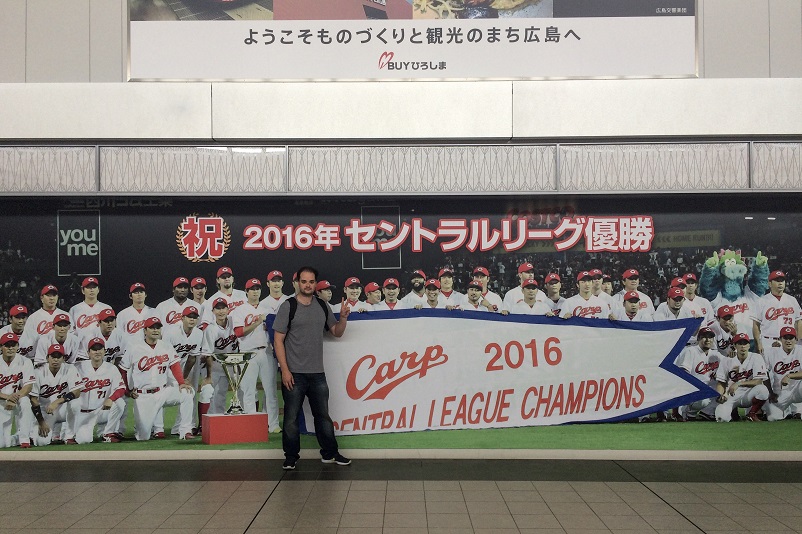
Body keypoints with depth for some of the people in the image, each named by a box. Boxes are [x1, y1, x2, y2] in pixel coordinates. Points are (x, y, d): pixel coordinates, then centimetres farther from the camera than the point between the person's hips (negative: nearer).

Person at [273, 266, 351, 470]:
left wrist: (343, 317, -4)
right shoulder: (288, 307, -4)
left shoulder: (323, 307, 9)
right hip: (294, 373, -4)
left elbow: (337, 332, 17)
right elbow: (278, 341, -6)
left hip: (317, 373, 4)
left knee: (323, 415, 12)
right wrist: (284, 370, -12)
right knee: (291, 417, 3)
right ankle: (291, 457, 15)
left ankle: (329, 453, 22)